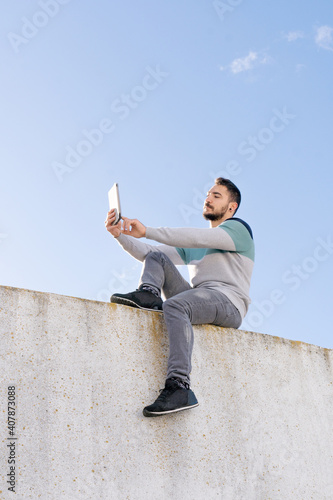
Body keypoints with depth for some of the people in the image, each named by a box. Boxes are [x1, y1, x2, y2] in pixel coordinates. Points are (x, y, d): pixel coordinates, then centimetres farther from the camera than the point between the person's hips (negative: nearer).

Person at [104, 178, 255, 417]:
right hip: (199, 299, 7)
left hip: (229, 303, -7)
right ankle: (148, 294, -26)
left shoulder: (239, 229, 6)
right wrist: (120, 235, 6)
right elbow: (148, 253, 23)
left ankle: (179, 387, -47)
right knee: (156, 257, 5)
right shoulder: (193, 246, 30)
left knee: (174, 306, -36)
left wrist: (146, 231, -17)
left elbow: (196, 237, -13)